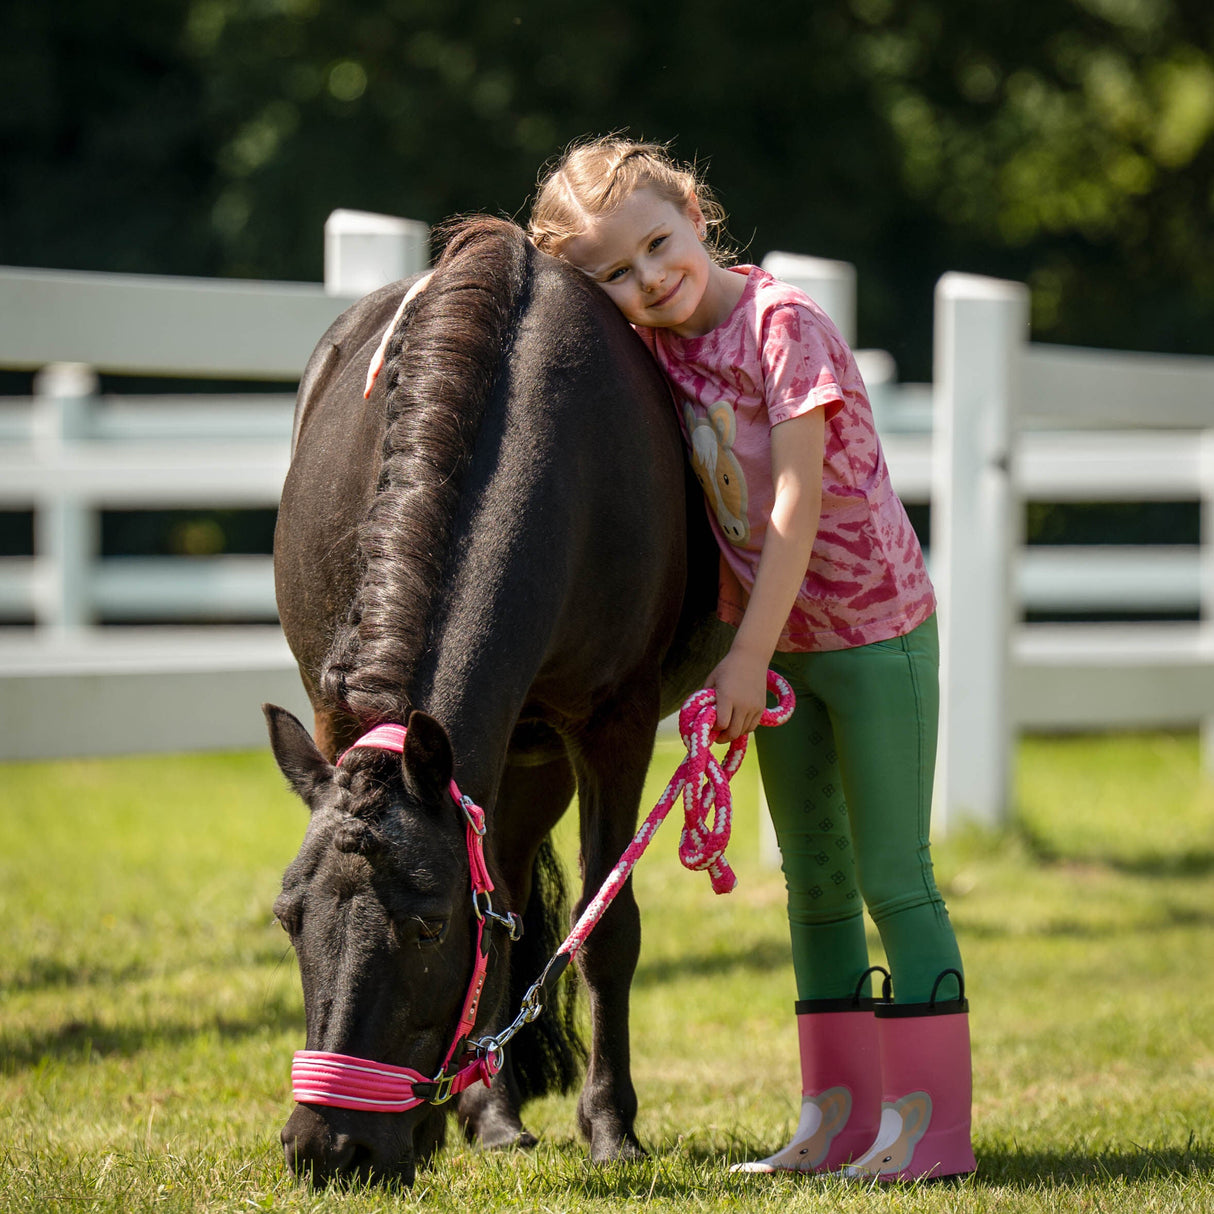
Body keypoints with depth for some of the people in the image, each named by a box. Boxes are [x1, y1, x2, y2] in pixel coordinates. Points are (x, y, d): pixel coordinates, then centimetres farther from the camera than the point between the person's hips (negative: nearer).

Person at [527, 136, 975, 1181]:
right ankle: (842, 1118, 18)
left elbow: (797, 499, -23)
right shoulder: (654, 351, 0)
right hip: (780, 644, 8)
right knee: (816, 885, 11)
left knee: (895, 879, -6)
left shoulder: (782, 322, -20)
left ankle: (932, 1124, -3)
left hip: (876, 632, -8)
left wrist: (748, 657, -24)